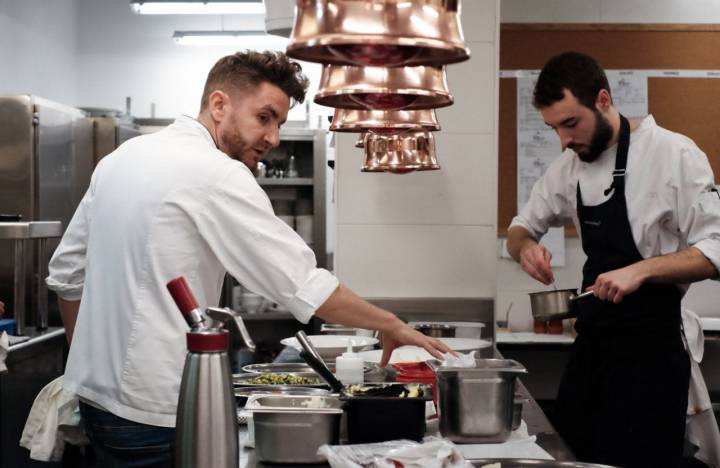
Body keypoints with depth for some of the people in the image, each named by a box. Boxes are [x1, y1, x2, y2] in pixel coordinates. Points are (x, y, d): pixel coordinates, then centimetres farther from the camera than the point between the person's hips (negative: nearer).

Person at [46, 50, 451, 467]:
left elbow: (67, 272, 15)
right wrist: (392, 326, -6)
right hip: (155, 413, -9)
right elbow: (303, 283, -17)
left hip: (95, 392, 9)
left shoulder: (122, 157, 9)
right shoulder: (215, 175, -16)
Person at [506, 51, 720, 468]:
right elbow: (522, 227, 18)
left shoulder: (673, 155, -12)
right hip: (592, 343, 6)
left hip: (649, 350, -6)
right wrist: (525, 245, -6)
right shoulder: (571, 165, 7)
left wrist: (641, 269, -29)